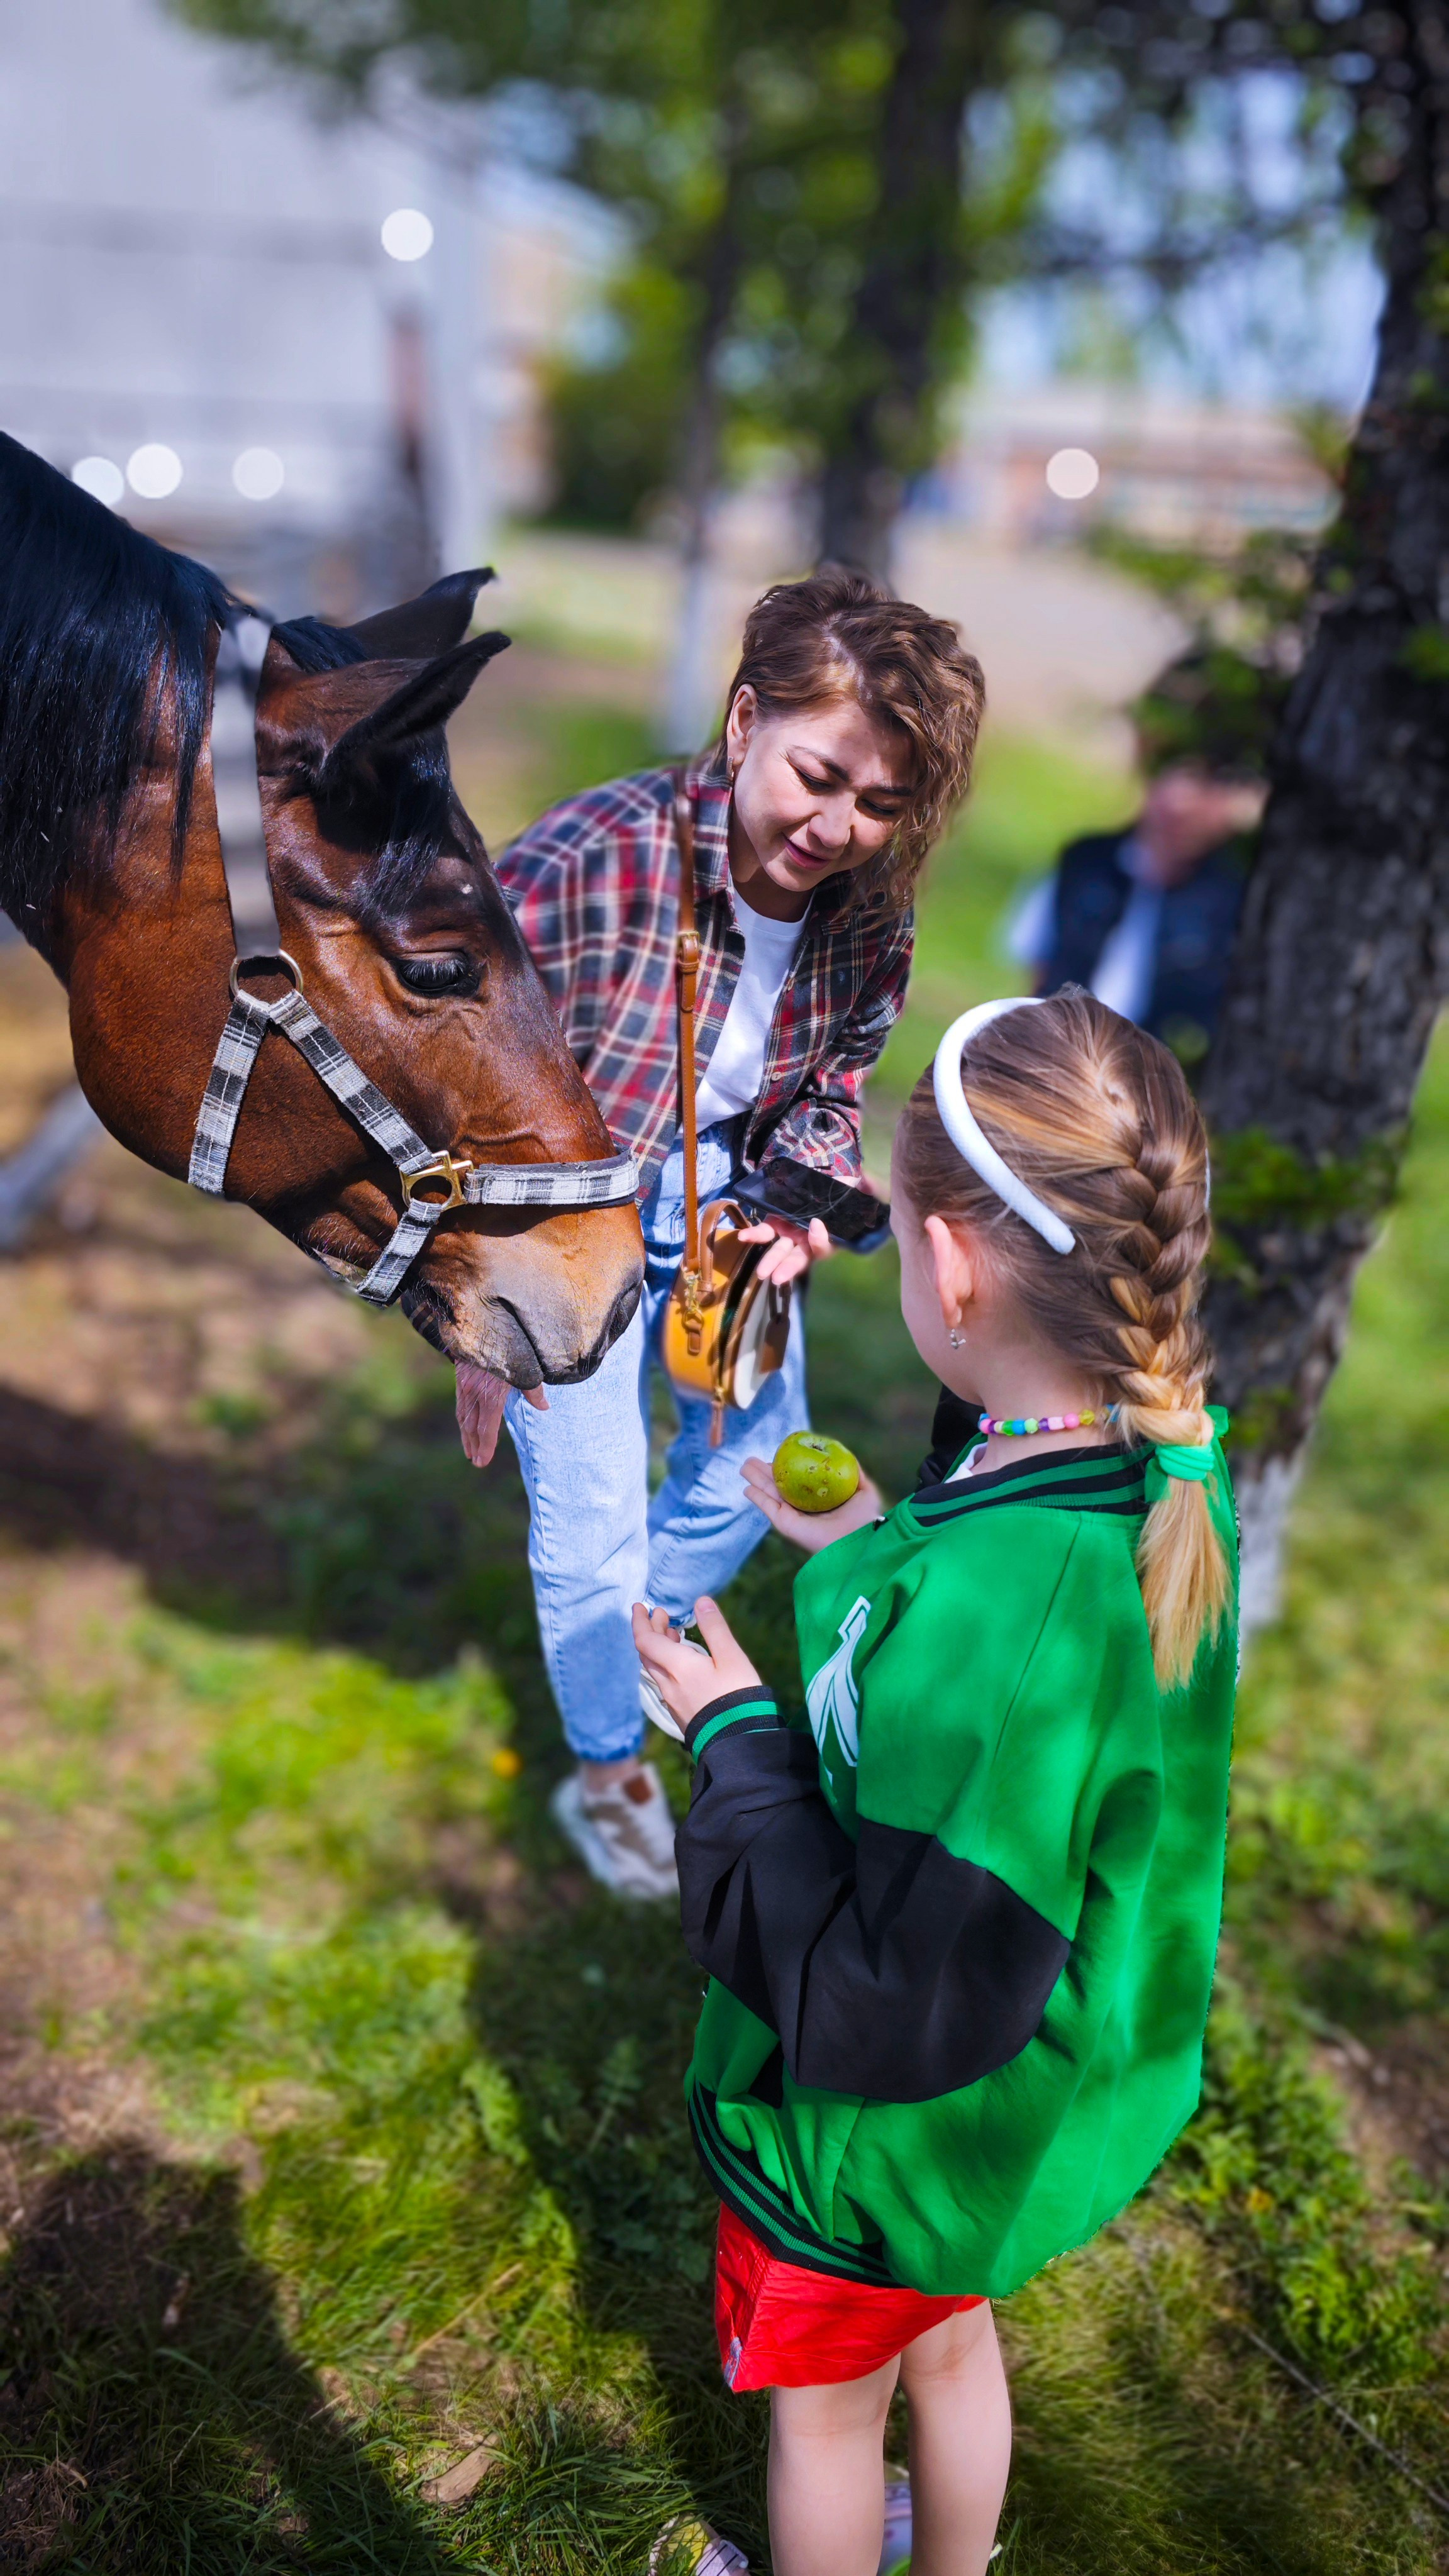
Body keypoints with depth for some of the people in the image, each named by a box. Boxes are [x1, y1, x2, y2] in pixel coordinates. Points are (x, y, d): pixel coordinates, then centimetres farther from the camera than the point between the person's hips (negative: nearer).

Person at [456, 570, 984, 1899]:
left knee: (756, 1457, 19)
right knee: (593, 1516, 1)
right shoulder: (585, 866, -33)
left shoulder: (868, 906, -16)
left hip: (726, 1191, 5)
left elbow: (830, 1093, 1)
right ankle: (609, 1769, 31)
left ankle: (645, 1654, 51)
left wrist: (805, 1201, -20)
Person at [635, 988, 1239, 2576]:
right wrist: (876, 1553, 2)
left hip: (889, 2135, -7)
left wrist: (737, 1741, -25)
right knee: (948, 2342, 34)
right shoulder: (1168, 1472, -15)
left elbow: (897, 2008, -32)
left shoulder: (984, 1625, -42)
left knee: (825, 2400, 25)